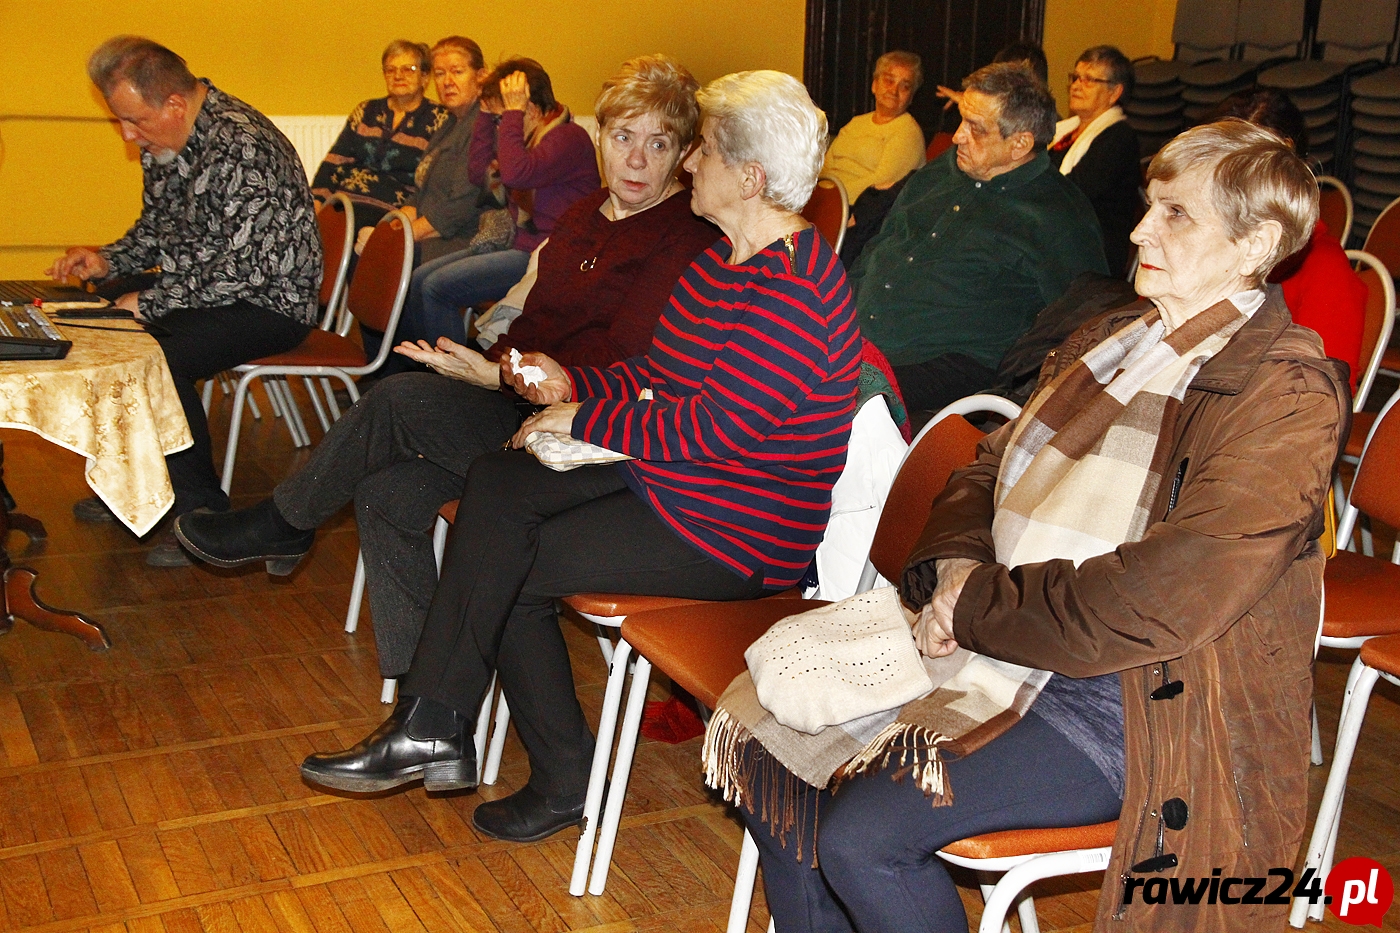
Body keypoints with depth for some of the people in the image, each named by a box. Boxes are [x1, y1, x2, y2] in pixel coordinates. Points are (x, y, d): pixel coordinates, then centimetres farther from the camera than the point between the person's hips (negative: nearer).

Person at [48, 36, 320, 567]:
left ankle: (204, 516, -13)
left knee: (158, 360, -28)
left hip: (271, 303, -9)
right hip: (199, 293, 9)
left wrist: (152, 301, -22)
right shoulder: (163, 142, 7)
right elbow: (156, 228, 21)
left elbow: (244, 268, -28)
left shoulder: (242, 148, -24)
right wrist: (108, 261, 1)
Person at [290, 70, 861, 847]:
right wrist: (576, 385, 2)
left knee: (507, 569, -9)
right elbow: (656, 373, 17)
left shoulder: (790, 292, -23)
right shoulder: (726, 258, 10)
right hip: (668, 475, 10)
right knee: (495, 483, -6)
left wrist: (586, 420, -14)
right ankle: (431, 727, -6)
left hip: (739, 532, -10)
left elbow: (711, 429, -26)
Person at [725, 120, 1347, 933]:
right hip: (993, 656, 8)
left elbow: (1161, 601, -23)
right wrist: (951, 566, -6)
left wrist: (973, 609, -16)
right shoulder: (1109, 339, 13)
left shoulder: (1286, 393, -14)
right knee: (779, 768, -3)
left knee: (860, 833, -22)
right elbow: (990, 473, 16)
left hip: (1142, 705, -8)